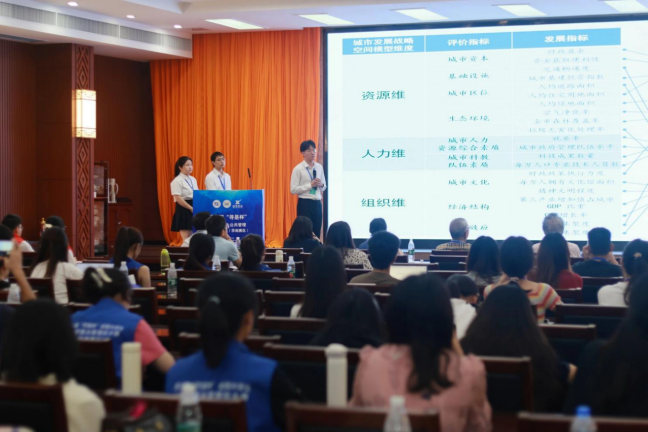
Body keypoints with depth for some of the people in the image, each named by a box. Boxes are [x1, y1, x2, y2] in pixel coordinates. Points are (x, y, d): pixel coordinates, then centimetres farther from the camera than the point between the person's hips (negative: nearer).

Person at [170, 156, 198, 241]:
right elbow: (178, 199, -16)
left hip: (194, 210, 7)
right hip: (184, 210, -7)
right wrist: (191, 208, -18)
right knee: (186, 239, -7)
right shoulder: (177, 181, -9)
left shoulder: (193, 180, 14)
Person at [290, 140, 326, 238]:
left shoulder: (319, 167, 9)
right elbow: (293, 190, -13)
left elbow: (324, 188, 19)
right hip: (304, 204, -5)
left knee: (317, 232, 8)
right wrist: (310, 185, -17)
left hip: (317, 203, 5)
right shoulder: (298, 169, -7)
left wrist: (321, 185, -5)